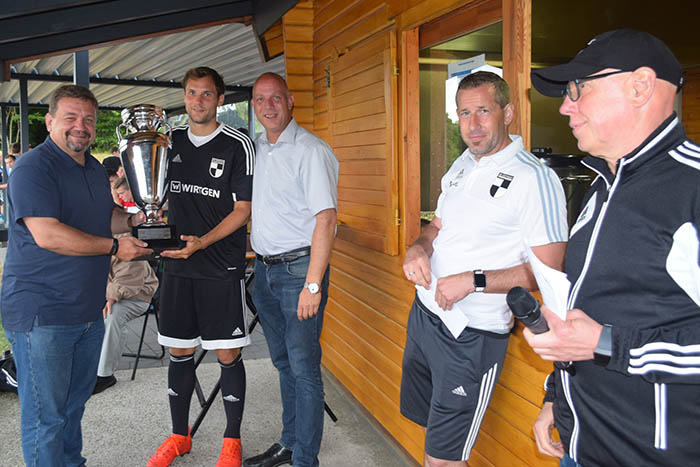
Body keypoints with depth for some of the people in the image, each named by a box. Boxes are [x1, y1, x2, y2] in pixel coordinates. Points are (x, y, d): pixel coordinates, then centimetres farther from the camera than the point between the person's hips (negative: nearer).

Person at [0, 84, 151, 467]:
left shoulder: (95, 169, 13)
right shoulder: (33, 168, -14)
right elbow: (46, 234, -25)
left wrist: (134, 219, 5)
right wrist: (114, 247, -19)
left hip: (88, 311, 9)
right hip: (40, 313, -9)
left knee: (75, 402, 23)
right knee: (45, 414, 3)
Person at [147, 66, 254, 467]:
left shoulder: (238, 145, -6)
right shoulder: (171, 141, 9)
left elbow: (243, 209, -9)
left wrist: (202, 242, -19)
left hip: (222, 267, -4)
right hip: (177, 264, 5)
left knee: (228, 355, 1)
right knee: (180, 352, 12)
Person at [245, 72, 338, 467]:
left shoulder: (311, 150, -12)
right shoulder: (256, 149, 12)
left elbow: (325, 220, -18)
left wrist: (312, 285, -22)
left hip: (299, 267, -7)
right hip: (264, 269, 8)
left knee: (304, 367, -2)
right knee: (283, 362, 17)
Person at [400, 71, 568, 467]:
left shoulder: (534, 178, -16)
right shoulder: (461, 167, 9)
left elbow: (549, 268, -18)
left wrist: (473, 281, -23)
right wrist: (419, 248, -2)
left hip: (472, 334, -7)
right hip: (424, 314, 8)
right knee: (430, 424, 23)